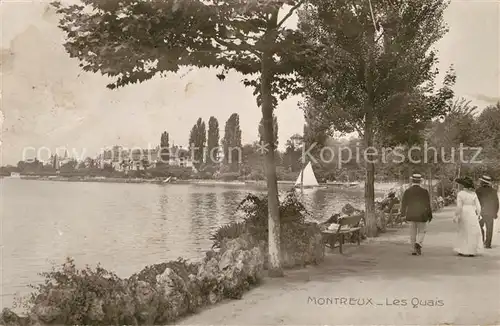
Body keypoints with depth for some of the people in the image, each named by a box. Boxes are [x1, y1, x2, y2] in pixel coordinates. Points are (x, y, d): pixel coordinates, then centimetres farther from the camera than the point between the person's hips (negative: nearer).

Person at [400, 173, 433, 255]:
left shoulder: (407, 191, -5)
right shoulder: (424, 191, -9)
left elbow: (404, 204, 0)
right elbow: (428, 204, -7)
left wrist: (403, 213, 14)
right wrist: (430, 215, 4)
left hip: (411, 216, 2)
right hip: (421, 216, -2)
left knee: (413, 233, 11)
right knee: (421, 232, 12)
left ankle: (415, 250, 12)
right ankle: (418, 243, -13)